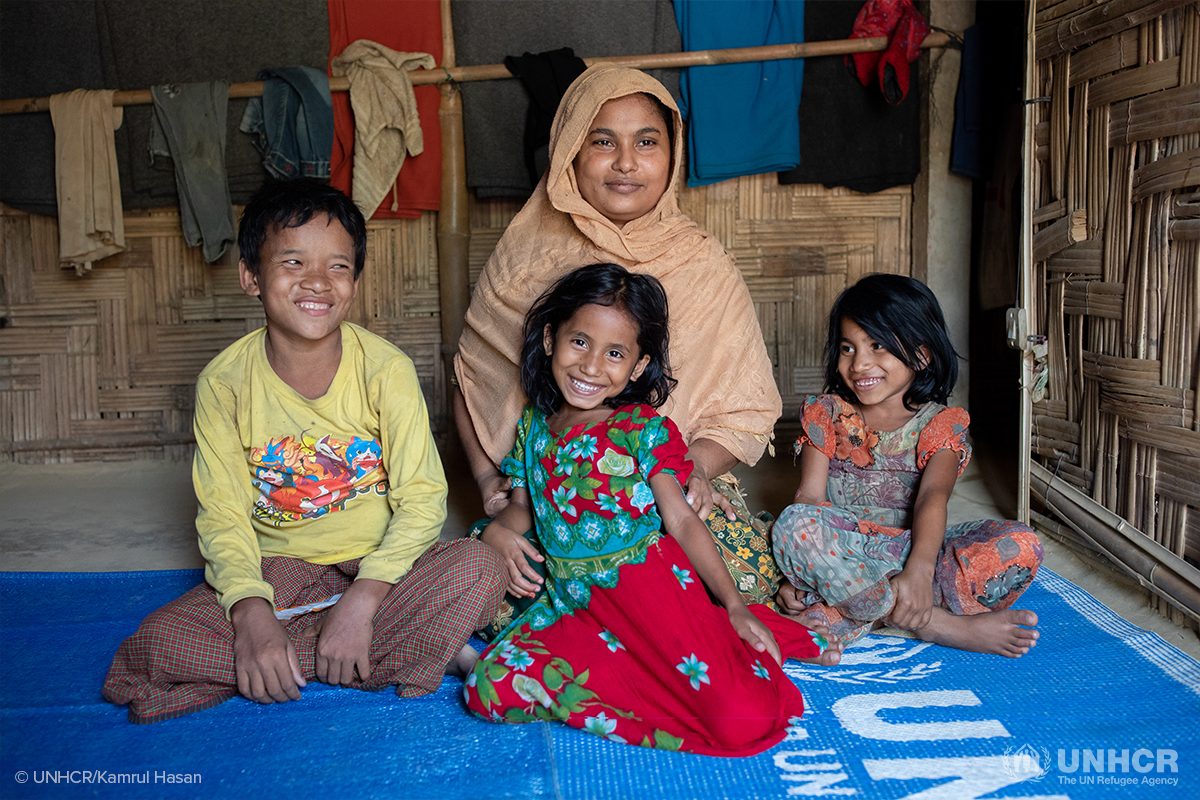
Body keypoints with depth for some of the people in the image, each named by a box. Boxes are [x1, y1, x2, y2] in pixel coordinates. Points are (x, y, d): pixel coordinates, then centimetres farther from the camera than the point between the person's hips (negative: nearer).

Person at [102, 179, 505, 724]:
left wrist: (362, 600, -25)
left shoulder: (386, 369, -11)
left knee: (479, 567, -29)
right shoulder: (225, 382, -7)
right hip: (277, 571, 2)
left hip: (379, 565, -2)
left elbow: (422, 497, -13)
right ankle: (417, 647, -21)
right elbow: (223, 515, -6)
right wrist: (250, 612, -24)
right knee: (159, 641, -24)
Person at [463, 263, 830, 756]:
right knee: (491, 689, -20)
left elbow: (681, 520, -5)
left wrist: (735, 606, -9)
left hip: (648, 586, -5)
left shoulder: (643, 430, -5)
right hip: (573, 602, 6)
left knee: (746, 723, -24)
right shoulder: (533, 426, 8)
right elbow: (521, 509, 17)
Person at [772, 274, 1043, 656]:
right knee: (793, 524, -34)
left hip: (910, 550, 0)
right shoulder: (827, 414, 6)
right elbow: (810, 497, -4)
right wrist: (799, 573, -21)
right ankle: (940, 624, -29)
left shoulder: (939, 424, 2)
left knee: (1022, 546, -22)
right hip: (843, 549, 0)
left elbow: (932, 497, -16)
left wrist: (919, 570, -35)